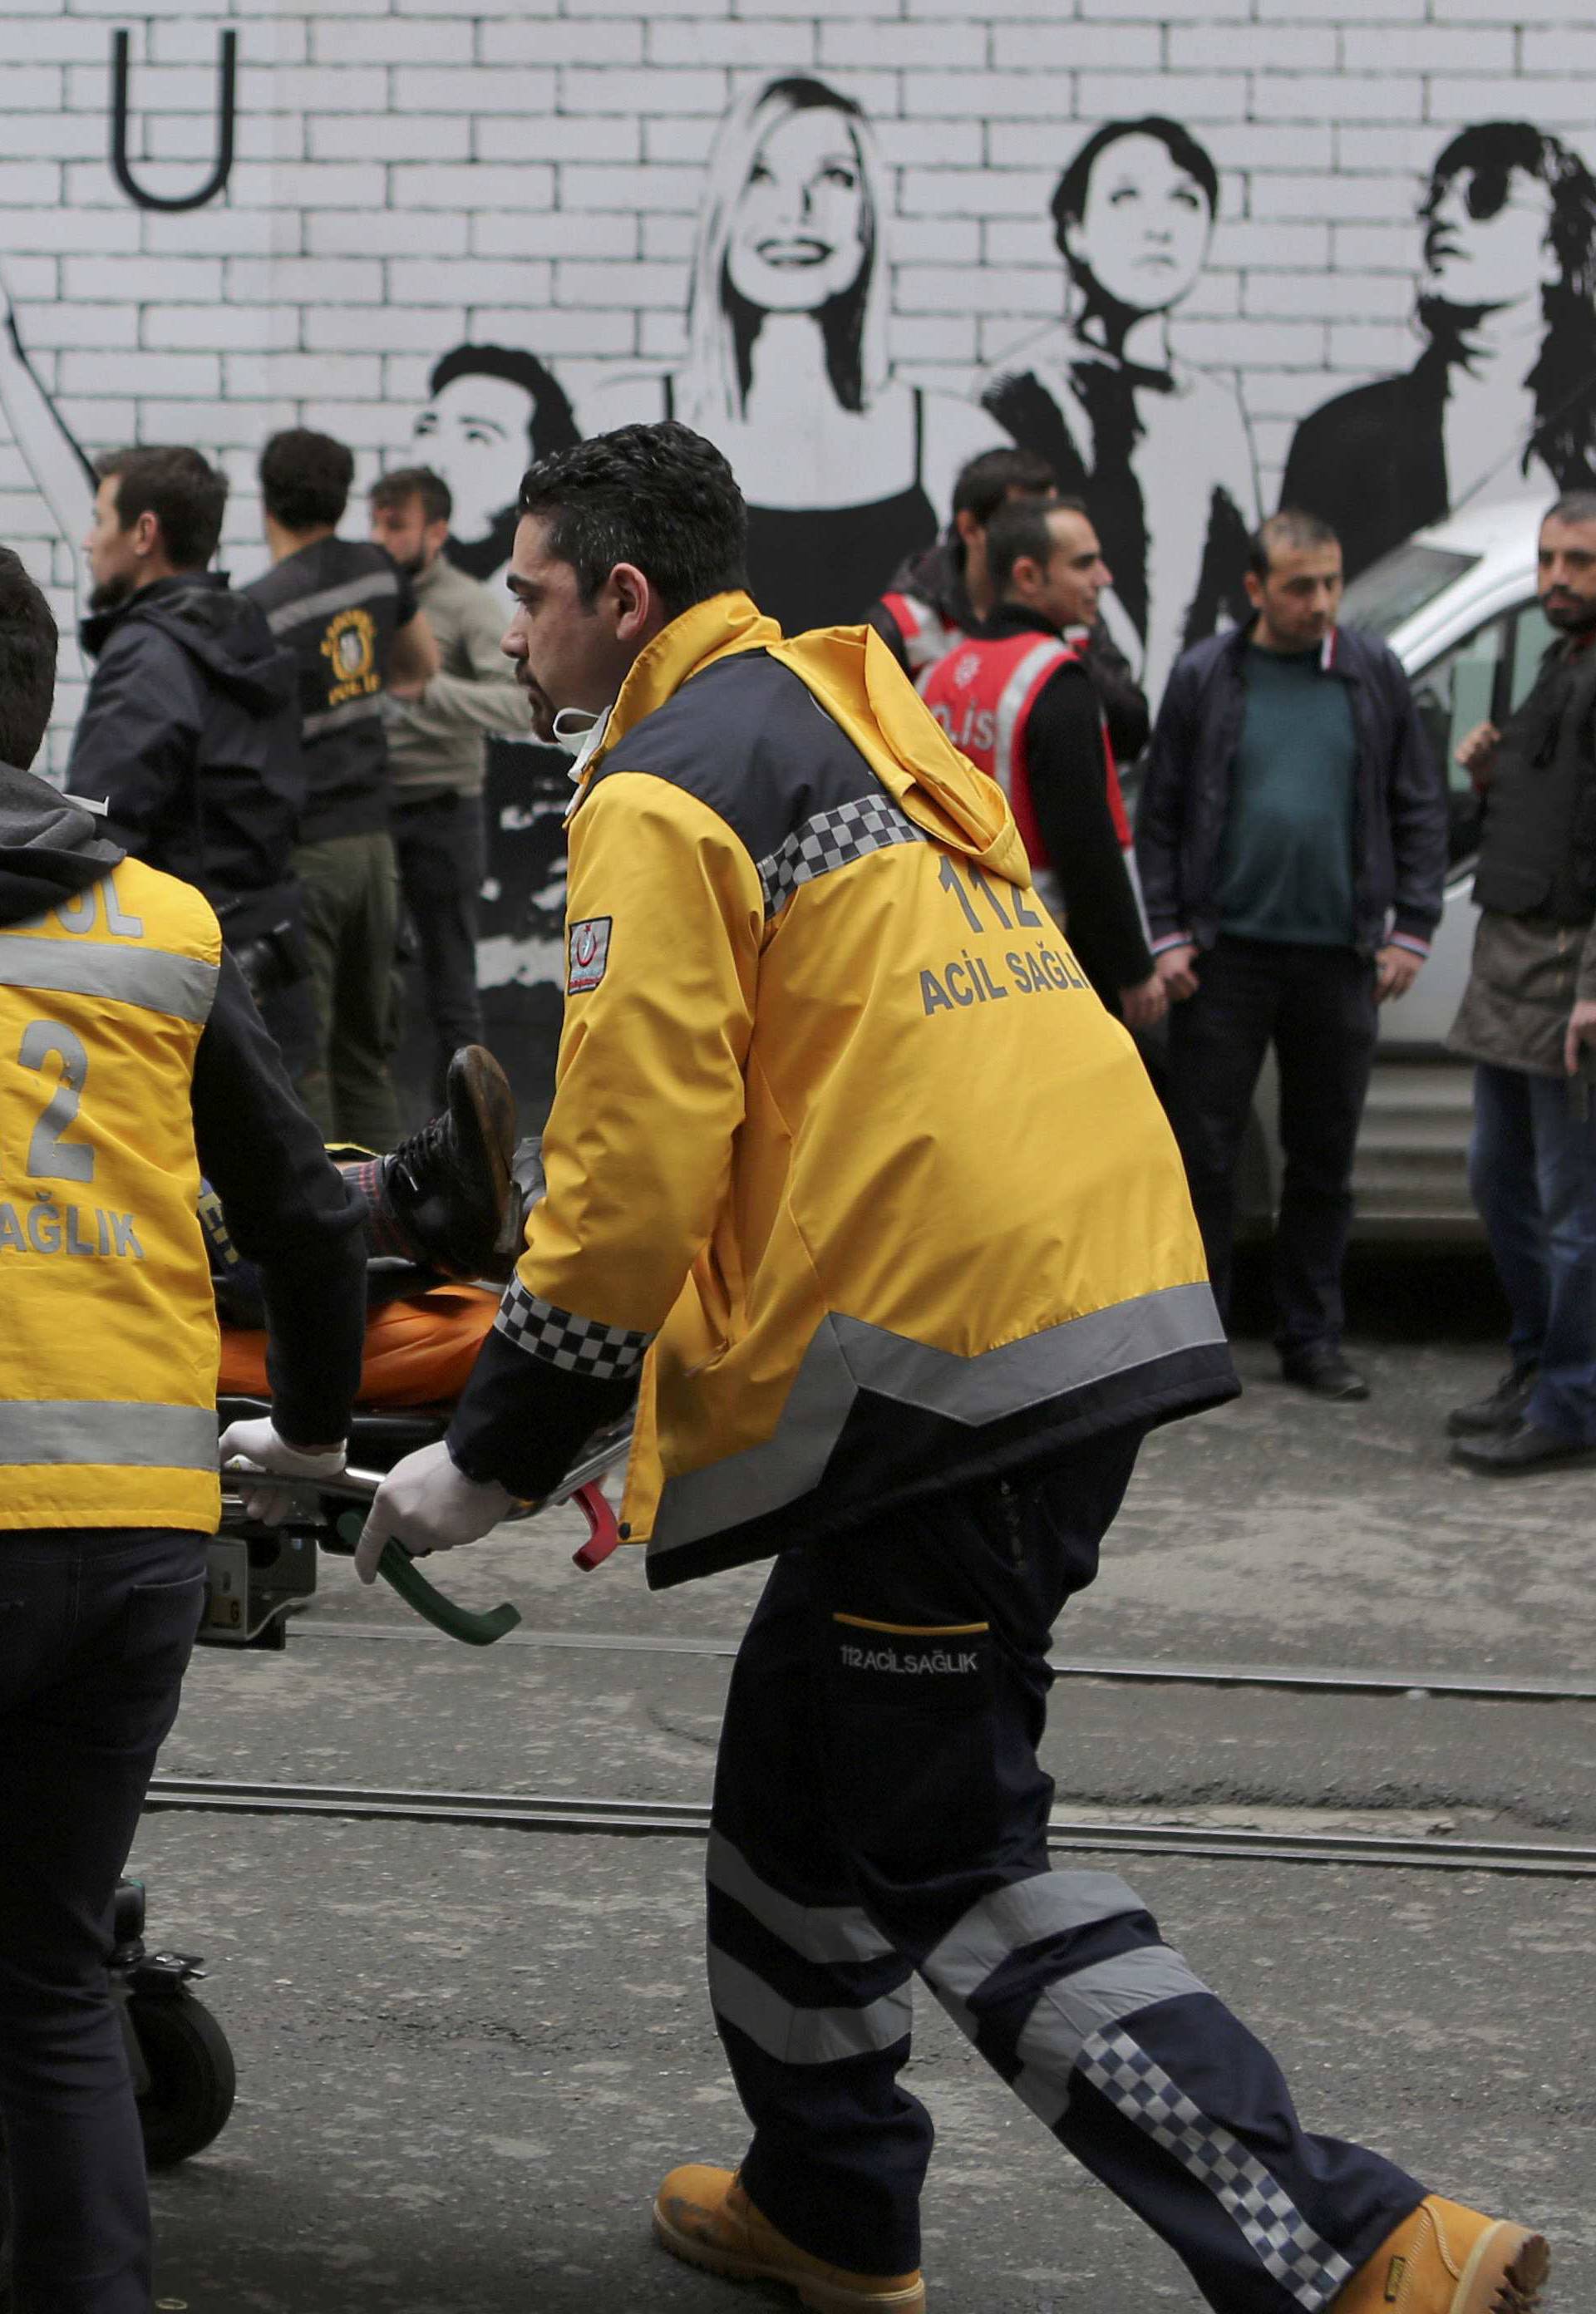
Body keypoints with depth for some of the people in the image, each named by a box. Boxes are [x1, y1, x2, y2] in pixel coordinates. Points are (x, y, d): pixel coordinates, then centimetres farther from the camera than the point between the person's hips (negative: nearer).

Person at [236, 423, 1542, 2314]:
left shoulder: (664, 791, -7)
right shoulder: (862, 720, 22)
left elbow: (636, 1172, -13)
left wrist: (490, 1458, -3)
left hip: (950, 1356, -9)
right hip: (1111, 1296, 9)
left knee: (950, 1862, 0)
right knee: (799, 1773, 21)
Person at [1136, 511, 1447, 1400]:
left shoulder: (1376, 675, 5)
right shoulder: (1206, 678, 1)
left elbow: (1421, 809, 8)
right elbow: (1160, 816, 4)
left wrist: (1411, 930, 1)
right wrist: (1169, 934, -3)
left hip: (1337, 956, 2)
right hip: (1224, 954, -2)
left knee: (1325, 1159, 8)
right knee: (1206, 1150, 1)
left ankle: (1312, 1340, 18)